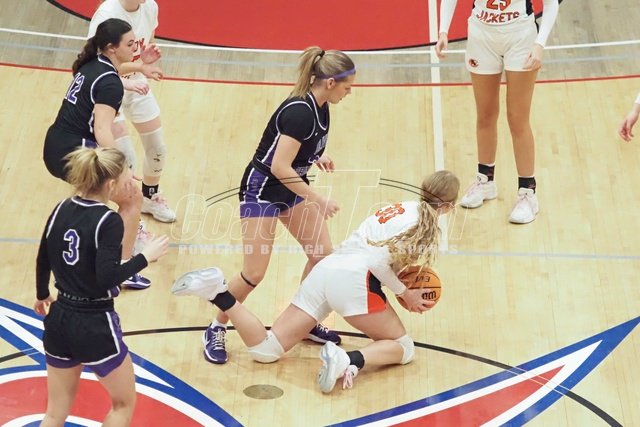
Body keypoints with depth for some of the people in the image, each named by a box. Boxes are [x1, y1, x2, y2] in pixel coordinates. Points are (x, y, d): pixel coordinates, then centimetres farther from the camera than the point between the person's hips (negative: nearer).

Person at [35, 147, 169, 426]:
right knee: (124, 404, 17)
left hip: (58, 320, 7)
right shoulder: (109, 221, -18)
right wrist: (146, 257, -13)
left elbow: (43, 262, 13)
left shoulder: (61, 210, 3)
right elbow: (107, 278, -25)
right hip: (95, 325, -7)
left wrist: (42, 296, 30)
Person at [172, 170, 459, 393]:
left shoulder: (404, 209, 25)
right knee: (402, 347, 8)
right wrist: (405, 293, 0)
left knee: (265, 349, 7)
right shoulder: (426, 220, 0)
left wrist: (407, 290, 18)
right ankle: (349, 360, -21)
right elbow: (378, 260, -11)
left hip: (325, 271, 7)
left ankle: (217, 291, -8)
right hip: (352, 279, -7)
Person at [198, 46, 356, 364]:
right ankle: (216, 330, 15)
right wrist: (318, 200, -26)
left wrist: (315, 158, 4)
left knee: (323, 255, 5)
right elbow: (279, 167, -31)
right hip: (262, 189, -9)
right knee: (254, 273, -7)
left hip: (292, 187, 9)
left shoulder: (318, 106, 0)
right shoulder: (300, 112, -27)